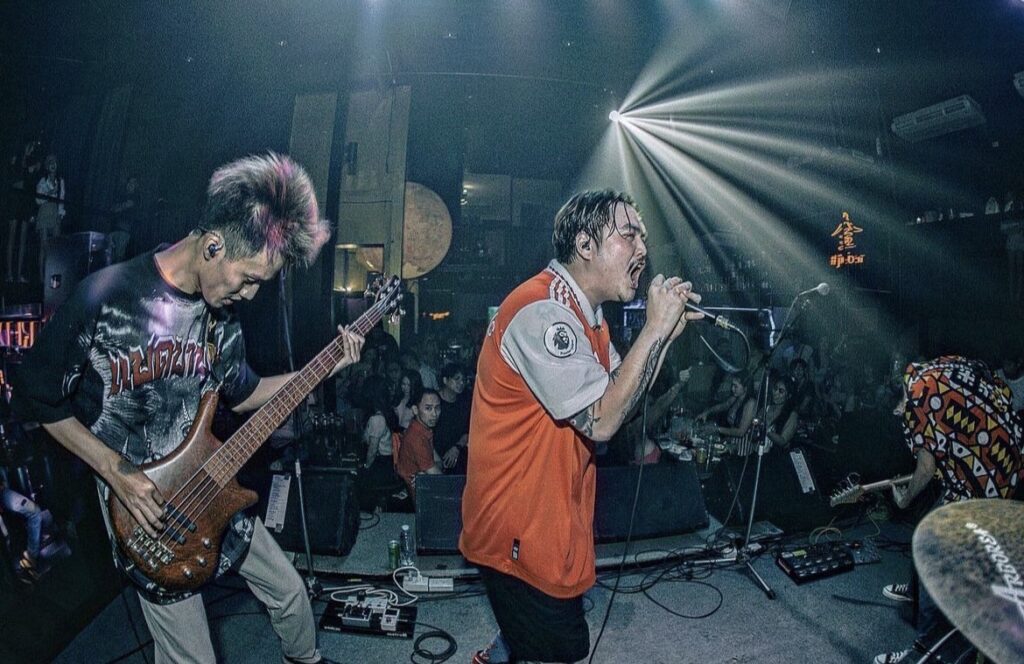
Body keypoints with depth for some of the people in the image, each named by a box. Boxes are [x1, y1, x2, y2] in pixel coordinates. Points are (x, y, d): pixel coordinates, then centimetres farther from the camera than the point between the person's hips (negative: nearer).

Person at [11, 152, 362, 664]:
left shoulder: (223, 309, -3)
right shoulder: (104, 297, -22)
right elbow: (35, 398, -10)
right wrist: (117, 472, -17)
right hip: (144, 508, -5)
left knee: (289, 591, 19)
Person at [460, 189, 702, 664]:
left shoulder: (584, 311, 7)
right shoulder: (543, 311, -26)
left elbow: (620, 391, 8)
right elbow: (602, 421, -28)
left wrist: (668, 332, -3)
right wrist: (655, 328, -23)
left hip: (553, 513, 10)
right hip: (519, 528, -10)